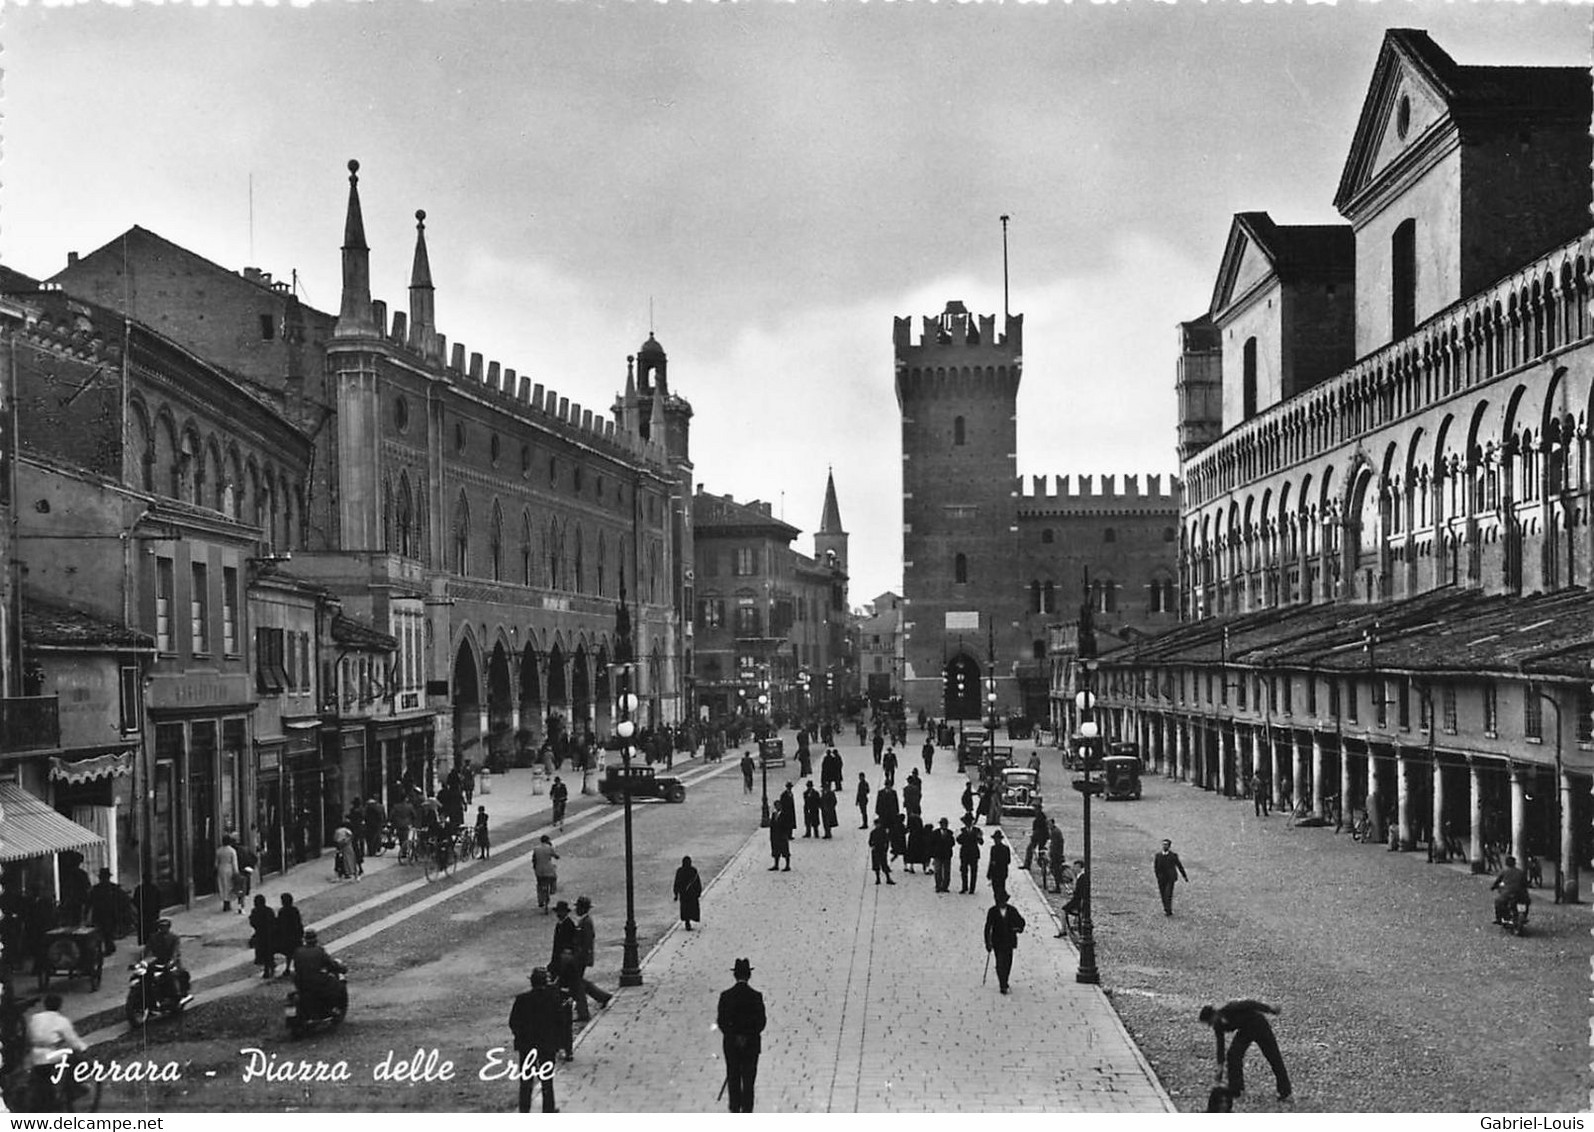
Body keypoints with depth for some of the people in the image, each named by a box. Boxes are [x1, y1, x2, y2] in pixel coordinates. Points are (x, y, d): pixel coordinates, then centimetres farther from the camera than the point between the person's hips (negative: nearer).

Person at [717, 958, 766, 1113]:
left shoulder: (726, 996, -5)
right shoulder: (756, 996, -8)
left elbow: (721, 1021, -6)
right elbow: (761, 1021, -8)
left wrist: (733, 1037, -2)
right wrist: (748, 1036, -3)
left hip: (731, 1044, 1)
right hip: (752, 1044, -1)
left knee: (733, 1079, 10)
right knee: (748, 1080, 6)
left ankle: (735, 1109, 10)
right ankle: (747, 1111, 4)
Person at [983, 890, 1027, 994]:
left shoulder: (1012, 910, 0)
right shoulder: (992, 911, -5)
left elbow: (1021, 921, 12)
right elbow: (988, 928, -2)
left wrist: (1019, 928, -12)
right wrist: (988, 943, -6)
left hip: (1009, 941, 2)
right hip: (997, 942, -2)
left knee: (1008, 963, 9)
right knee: (1000, 964, -9)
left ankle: (1004, 982, 29)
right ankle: (1003, 986, -4)